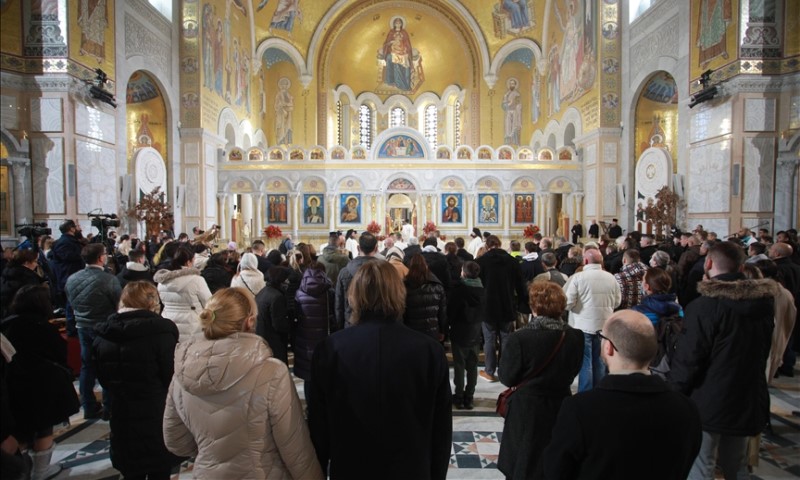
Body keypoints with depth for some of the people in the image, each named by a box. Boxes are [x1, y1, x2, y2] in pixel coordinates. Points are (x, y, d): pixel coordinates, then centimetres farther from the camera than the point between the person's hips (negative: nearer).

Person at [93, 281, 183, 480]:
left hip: (122, 422, 5)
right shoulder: (161, 330, -19)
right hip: (158, 420, -5)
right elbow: (172, 377, -16)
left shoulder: (103, 335, 0)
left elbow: (104, 380, 12)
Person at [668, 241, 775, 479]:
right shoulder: (766, 301, 0)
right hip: (749, 401, 7)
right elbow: (763, 349, 13)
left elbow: (687, 360, -20)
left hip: (709, 404, -7)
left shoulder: (703, 306, -22)